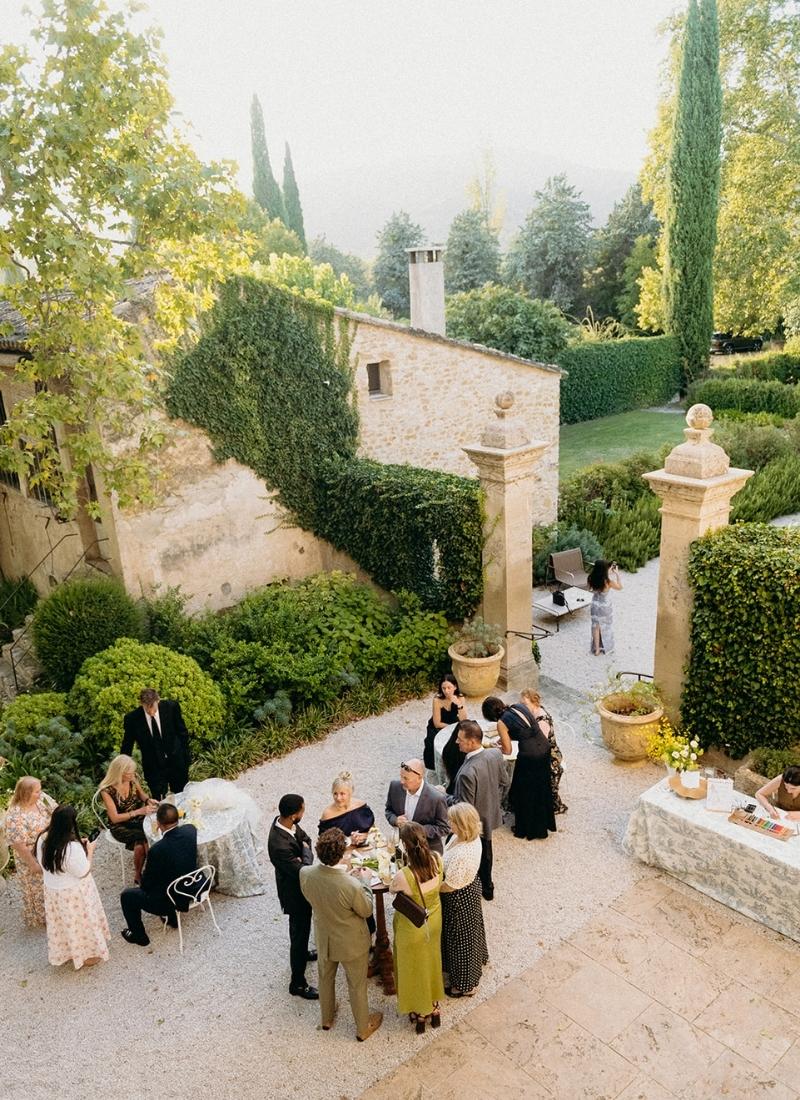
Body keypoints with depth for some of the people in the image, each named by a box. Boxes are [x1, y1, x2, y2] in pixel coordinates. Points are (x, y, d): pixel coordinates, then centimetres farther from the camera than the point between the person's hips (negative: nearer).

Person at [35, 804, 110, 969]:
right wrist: (89, 851, -10)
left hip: (52, 889, 7)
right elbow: (83, 872, -22)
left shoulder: (43, 839, -15)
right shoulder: (73, 848, -37)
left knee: (63, 922, 28)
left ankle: (64, 952, 49)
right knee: (81, 923, 17)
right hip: (73, 894, -6)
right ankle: (88, 955, 36)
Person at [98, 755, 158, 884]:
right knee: (143, 837, -30)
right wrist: (138, 811, -28)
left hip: (138, 819, 4)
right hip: (120, 826, -4)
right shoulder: (107, 790, -20)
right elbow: (114, 818, -18)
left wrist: (148, 800, -9)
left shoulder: (132, 779, -7)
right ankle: (138, 875, -8)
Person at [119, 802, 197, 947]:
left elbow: (146, 884, -15)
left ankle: (139, 936, 29)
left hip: (169, 901, -6)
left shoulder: (157, 850, -32)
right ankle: (171, 918, 44)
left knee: (127, 896, 14)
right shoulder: (190, 830, -16)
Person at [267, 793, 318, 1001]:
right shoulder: (280, 845, -41)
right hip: (295, 894, -9)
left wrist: (304, 852, -19)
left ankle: (302, 953, 58)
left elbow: (306, 838, 0)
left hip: (298, 887, 9)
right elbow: (303, 871, -33)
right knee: (299, 933, 11)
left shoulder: (283, 821, -15)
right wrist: (306, 852, -17)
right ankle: (298, 983, 29)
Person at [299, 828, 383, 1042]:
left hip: (324, 938, 4)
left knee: (326, 977, 31)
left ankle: (327, 1018, 55)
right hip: (352, 943, -4)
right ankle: (363, 1027, 45)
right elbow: (367, 911, -18)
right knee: (357, 985, 22)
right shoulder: (352, 886, -40)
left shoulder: (305, 873, -27)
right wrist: (365, 884, -6)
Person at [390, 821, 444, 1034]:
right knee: (431, 963, 30)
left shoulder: (404, 876, -39)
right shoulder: (436, 860, -25)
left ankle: (419, 1014, 47)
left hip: (412, 928, -4)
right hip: (433, 921, 5)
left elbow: (392, 889, -15)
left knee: (414, 969, 23)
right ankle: (434, 1008, 52)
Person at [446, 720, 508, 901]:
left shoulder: (467, 773, -40)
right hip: (490, 815, 7)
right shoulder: (496, 754, -18)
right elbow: (504, 784, -1)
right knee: (485, 853, 30)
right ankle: (486, 888, 51)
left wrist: (445, 797, -14)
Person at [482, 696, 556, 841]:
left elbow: (507, 750, -2)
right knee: (541, 787, 26)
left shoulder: (502, 723, -10)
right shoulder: (520, 706, 6)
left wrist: (496, 746, 18)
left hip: (529, 755, -7)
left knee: (525, 792, 15)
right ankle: (544, 822, 44)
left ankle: (526, 828, 31)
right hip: (544, 747, 7)